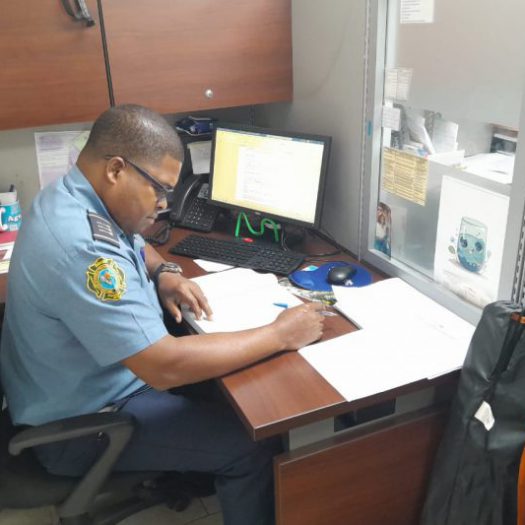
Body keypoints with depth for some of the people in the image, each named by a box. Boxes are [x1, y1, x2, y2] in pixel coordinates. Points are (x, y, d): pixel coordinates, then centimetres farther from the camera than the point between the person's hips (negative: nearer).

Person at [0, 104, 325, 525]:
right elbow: (165, 367, -37)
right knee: (255, 444, -10)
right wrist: (280, 335, -28)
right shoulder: (81, 246, -36)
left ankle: (188, 475, 34)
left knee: (223, 387, 17)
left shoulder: (74, 196, -3)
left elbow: (133, 244, 18)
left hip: (86, 382, 10)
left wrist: (163, 273, -4)